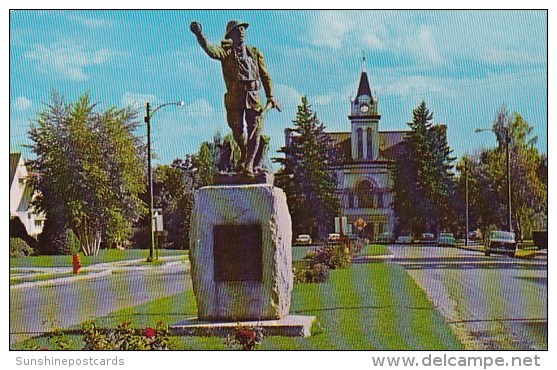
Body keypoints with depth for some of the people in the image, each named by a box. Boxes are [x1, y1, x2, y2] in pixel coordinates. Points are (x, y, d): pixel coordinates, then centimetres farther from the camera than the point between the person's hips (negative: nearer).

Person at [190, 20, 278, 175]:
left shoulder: (255, 53, 15)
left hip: (254, 96, 2)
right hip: (235, 97, -2)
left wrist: (270, 96, 10)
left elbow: (265, 76, 18)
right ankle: (244, 154, 27)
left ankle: (249, 164, 2)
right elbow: (213, 51, -19)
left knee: (254, 130, -5)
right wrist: (200, 35, -35)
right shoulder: (227, 52, 4)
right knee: (238, 131, -2)